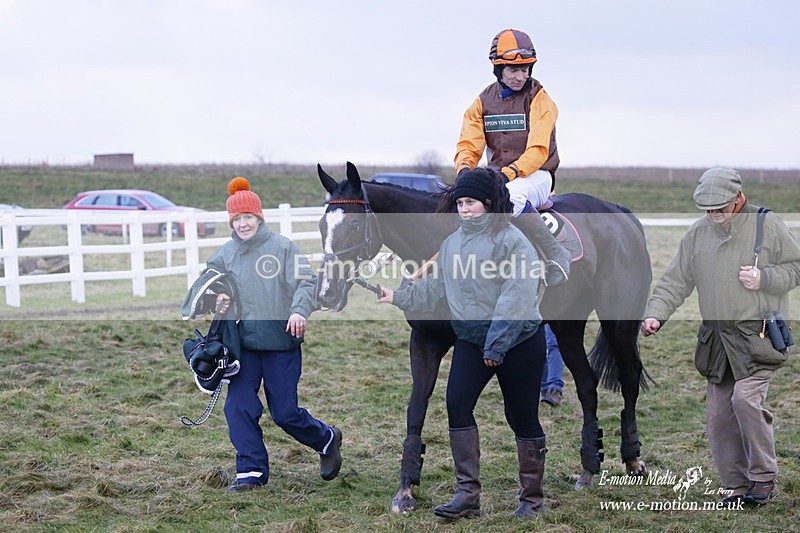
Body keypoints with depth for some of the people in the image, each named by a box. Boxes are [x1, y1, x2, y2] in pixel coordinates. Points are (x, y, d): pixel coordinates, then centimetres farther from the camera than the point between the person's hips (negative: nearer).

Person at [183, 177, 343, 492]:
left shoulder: (282, 247, -4)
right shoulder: (224, 255, 6)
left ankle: (326, 440, 30)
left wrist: (299, 310, -30)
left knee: (285, 412, 2)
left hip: (281, 343, -3)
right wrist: (214, 300, -13)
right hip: (241, 344, 3)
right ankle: (251, 471, 7)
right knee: (239, 407, -5)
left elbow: (306, 283, -10)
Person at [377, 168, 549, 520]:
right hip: (471, 339, 6)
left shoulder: (511, 240, -11)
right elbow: (434, 288, 19)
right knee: (457, 405, -9)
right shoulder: (453, 243, 11)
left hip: (519, 339, -6)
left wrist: (497, 344, -23)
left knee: (522, 416, 2)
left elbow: (516, 296, -18)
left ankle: (532, 497, 16)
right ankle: (467, 494, -5)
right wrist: (398, 297, 8)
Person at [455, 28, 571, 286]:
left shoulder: (539, 99, -4)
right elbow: (468, 145, 3)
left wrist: (510, 173, -30)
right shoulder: (483, 101, 11)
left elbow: (538, 150, -15)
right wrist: (464, 169, -21)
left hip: (536, 175, -6)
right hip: (496, 175, 6)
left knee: (511, 197, -38)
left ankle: (557, 256, -26)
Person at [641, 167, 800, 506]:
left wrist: (763, 278, -14)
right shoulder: (698, 234, 9)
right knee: (718, 414, 3)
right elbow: (675, 280, 9)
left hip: (759, 334, -5)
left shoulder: (767, 225, -3)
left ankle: (763, 478, -5)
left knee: (746, 397, -22)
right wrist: (656, 313, -6)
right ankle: (738, 485, 15)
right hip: (716, 336, 5)